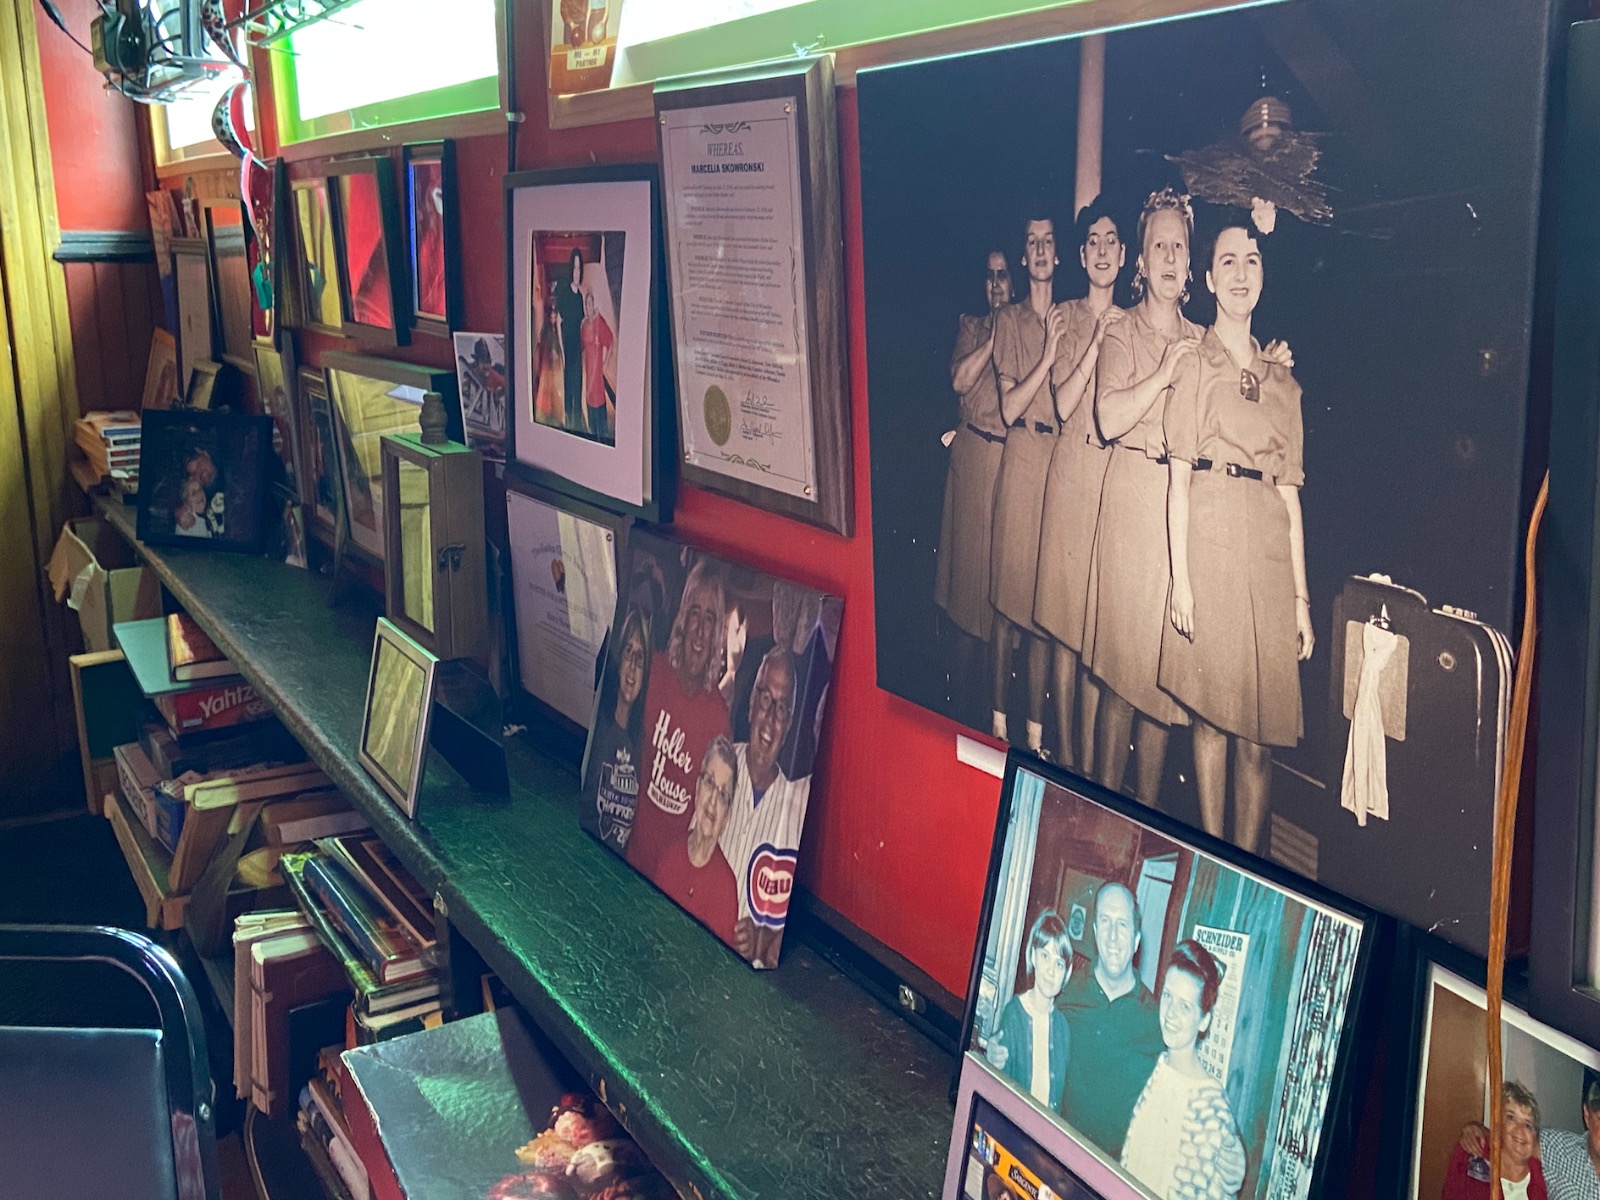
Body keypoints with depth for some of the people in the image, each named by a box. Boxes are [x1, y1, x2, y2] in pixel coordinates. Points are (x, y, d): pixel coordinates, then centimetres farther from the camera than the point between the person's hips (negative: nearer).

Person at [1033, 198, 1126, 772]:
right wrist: (1096, 341, -12)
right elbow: (1062, 403, -5)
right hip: (1070, 470, 0)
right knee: (1064, 615, 3)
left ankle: (1089, 759, 9)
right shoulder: (1066, 316, 8)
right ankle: (1063, 746, 15)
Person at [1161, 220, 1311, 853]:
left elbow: (1290, 492, 13)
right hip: (1210, 535, -3)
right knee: (1210, 712, 0)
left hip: (1269, 546, 3)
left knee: (1260, 726, 2)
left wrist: (1301, 595, 8)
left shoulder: (1284, 382, 17)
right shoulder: (1193, 366, 6)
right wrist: (1179, 575, -10)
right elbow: (1178, 476, -1)